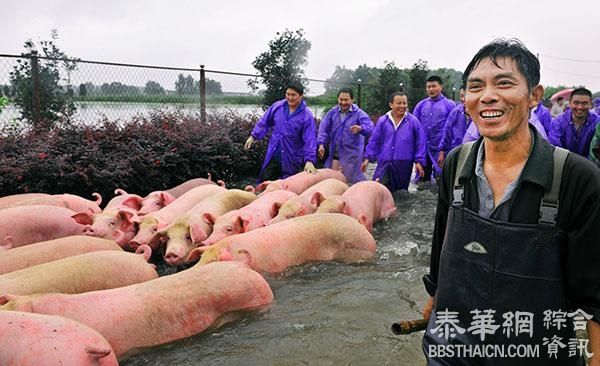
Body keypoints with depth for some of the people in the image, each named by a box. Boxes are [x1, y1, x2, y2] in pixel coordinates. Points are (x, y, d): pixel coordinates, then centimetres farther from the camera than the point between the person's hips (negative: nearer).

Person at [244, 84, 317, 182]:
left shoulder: (307, 115, -13)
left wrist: (309, 160, -25)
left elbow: (310, 140, -16)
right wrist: (253, 136, 11)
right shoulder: (277, 106, -1)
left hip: (292, 158, -3)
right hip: (273, 154, 3)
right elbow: (264, 122, 13)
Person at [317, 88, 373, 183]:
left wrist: (360, 128, -45)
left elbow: (370, 128, -22)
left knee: (350, 180, -1)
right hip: (334, 154, 4)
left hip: (351, 155, -4)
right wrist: (321, 144, -15)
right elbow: (323, 128, 0)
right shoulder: (332, 112, 5)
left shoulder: (359, 113, -7)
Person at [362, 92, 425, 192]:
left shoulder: (413, 122, 2)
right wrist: (368, 158, 5)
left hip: (404, 165, 0)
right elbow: (374, 141, 8)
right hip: (384, 164, 0)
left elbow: (420, 143, 4)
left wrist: (419, 161, 1)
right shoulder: (382, 121, 5)